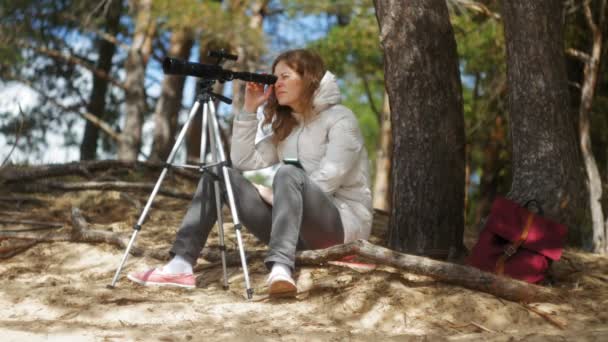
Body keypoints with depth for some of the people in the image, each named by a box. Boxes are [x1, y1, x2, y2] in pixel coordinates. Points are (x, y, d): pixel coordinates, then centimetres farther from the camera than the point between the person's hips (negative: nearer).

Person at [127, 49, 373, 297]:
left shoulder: (340, 119, -4)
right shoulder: (285, 125, 18)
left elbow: (327, 181, -16)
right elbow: (244, 162, 6)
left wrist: (272, 195, -11)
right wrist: (249, 109, 1)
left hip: (342, 224, -7)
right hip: (295, 228, 7)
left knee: (288, 173, -36)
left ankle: (281, 268, -53)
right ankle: (181, 265, -19)